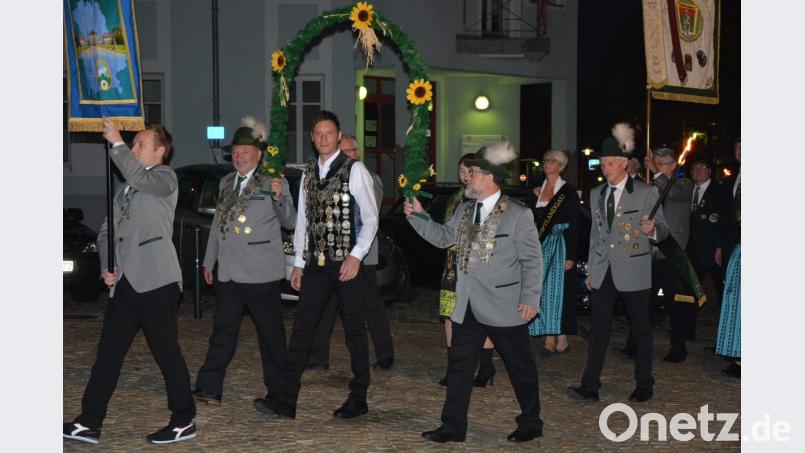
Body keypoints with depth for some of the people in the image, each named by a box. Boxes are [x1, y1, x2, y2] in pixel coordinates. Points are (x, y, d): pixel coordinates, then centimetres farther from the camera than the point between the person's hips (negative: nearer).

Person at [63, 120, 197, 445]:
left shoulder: (166, 178, 0)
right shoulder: (124, 188, 22)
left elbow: (140, 178, -23)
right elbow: (106, 232, 21)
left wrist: (116, 142, -16)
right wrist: (105, 266, 5)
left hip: (155, 282, -7)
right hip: (124, 283, 8)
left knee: (166, 352, -2)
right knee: (108, 353, 7)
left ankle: (184, 421, 9)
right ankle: (90, 423, 12)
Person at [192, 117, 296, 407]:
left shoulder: (274, 183, -3)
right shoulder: (226, 183, 16)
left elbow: (289, 222, -9)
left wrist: (279, 199, -28)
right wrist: (209, 260, 22)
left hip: (261, 274, -5)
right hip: (229, 272, 5)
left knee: (271, 333, 4)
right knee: (222, 334, 6)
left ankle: (277, 390, 16)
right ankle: (209, 389, 7)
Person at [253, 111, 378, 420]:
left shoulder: (355, 170, -4)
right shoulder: (308, 174, 13)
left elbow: (370, 218, -6)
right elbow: (302, 220, 15)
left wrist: (356, 256, -15)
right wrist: (298, 263, 11)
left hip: (347, 263, -5)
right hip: (315, 264, 5)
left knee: (354, 330, 4)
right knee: (302, 328, 1)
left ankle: (358, 399, 15)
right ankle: (285, 400, 1)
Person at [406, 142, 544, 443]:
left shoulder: (518, 214, -11)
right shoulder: (464, 210, 10)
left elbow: (532, 260, -11)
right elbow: (443, 237, 16)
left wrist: (530, 299, -16)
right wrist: (417, 216, 6)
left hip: (503, 308, -6)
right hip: (467, 307, 6)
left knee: (520, 367, 8)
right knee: (459, 366, 8)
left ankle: (530, 424, 24)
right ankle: (453, 427, 16)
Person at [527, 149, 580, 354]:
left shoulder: (568, 192, -4)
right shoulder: (535, 192, 12)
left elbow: (574, 226, -7)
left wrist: (571, 256, -13)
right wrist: (533, 198, -1)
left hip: (560, 246, -5)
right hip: (540, 247, 5)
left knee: (558, 290, -7)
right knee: (542, 291, 2)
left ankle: (562, 339, -1)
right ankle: (549, 339, 6)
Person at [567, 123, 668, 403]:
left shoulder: (647, 193, -3)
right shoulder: (596, 194, 12)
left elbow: (662, 230, -1)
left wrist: (652, 229, -25)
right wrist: (590, 270, 16)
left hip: (633, 272, -4)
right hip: (603, 273, 4)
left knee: (641, 330, 6)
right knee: (598, 330, 3)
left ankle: (644, 386, 19)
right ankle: (590, 387, 4)